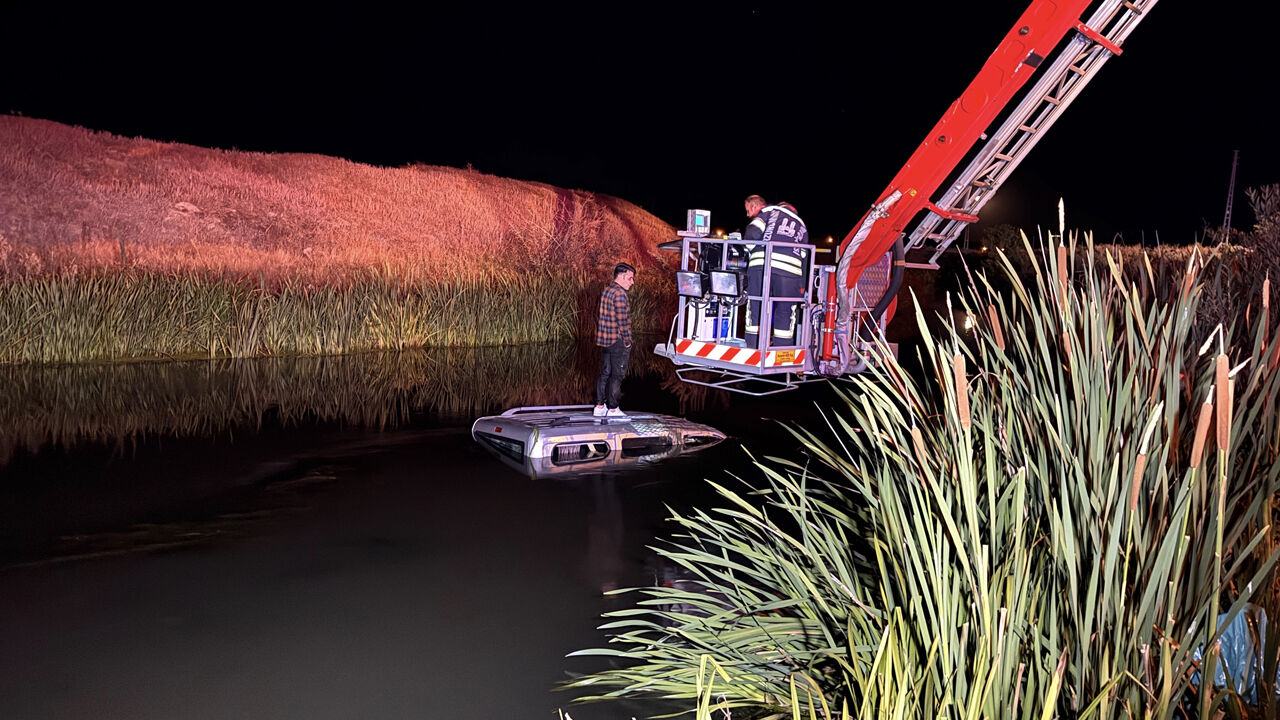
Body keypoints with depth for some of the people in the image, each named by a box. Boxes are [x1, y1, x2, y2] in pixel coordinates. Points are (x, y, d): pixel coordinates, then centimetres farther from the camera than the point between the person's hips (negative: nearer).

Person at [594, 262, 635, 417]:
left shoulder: (606, 292, 12)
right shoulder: (619, 294, -17)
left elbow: (601, 317, 15)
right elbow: (623, 321, -20)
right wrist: (627, 342, -13)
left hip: (605, 340, 9)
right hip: (618, 341, -9)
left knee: (605, 374, 14)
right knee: (617, 376, 0)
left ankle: (599, 406, 18)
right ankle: (613, 409, 5)